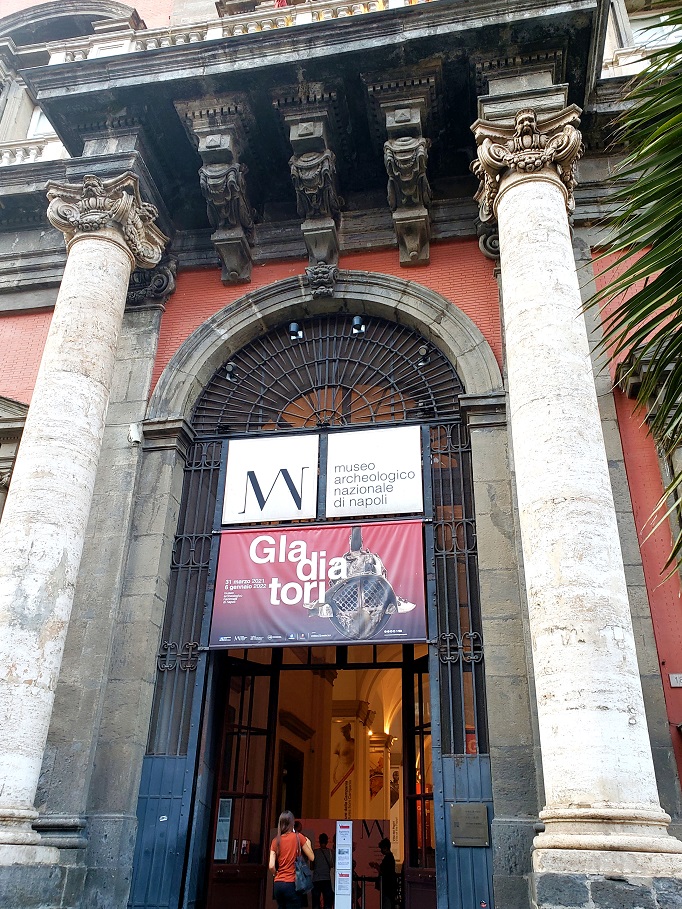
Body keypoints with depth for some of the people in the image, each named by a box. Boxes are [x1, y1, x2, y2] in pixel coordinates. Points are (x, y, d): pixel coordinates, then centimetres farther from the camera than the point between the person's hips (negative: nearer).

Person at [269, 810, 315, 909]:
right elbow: (311, 858, 0)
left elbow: (271, 866, -2)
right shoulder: (298, 837, -4)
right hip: (291, 883, -4)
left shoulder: (275, 841, 5)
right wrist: (308, 843, 17)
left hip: (278, 884, 4)